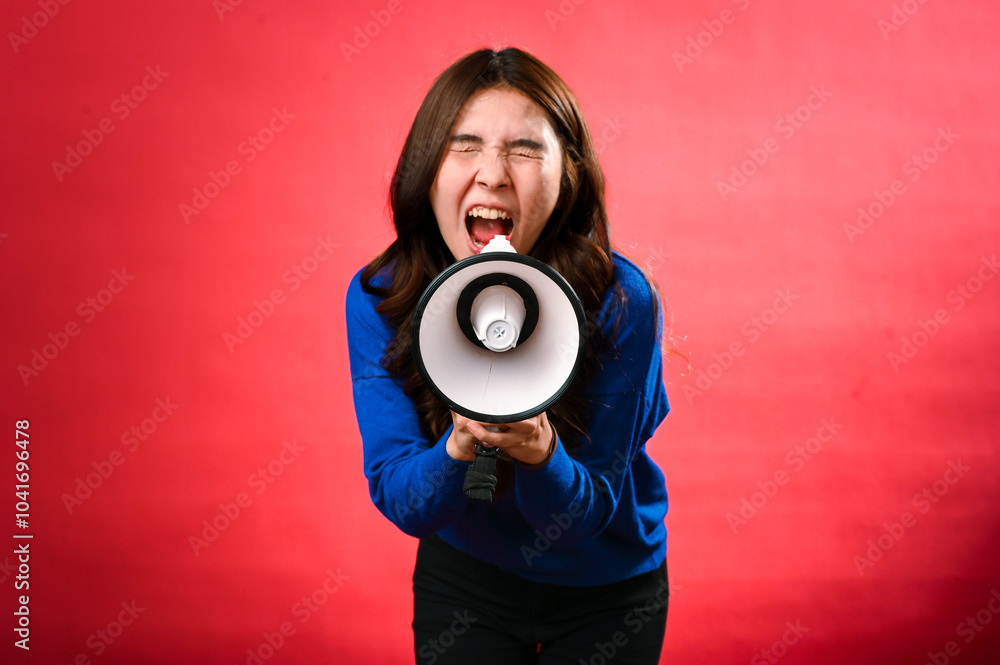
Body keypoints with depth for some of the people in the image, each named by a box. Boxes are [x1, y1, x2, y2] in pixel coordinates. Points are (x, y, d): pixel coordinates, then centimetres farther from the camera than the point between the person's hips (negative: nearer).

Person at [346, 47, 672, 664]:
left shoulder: (620, 301, -25)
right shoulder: (378, 298, -19)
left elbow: (586, 513, -20)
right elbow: (401, 502, -18)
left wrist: (539, 451, -40)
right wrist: (460, 444, -38)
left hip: (608, 586, 0)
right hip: (462, 574, 1)